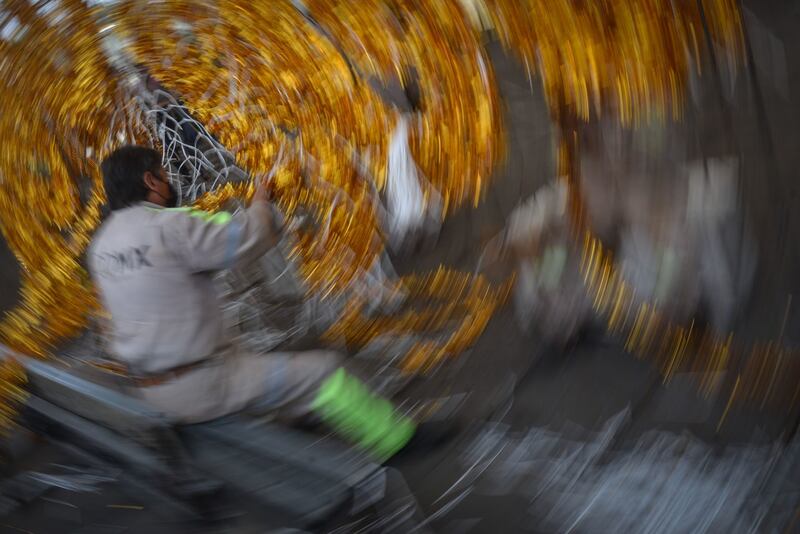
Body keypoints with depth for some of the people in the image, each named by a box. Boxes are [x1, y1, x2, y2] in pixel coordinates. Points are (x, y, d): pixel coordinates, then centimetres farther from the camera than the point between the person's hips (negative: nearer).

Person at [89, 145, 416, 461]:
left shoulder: (102, 243, 5)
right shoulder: (169, 227, -21)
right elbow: (250, 238, -19)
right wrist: (260, 204, 3)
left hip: (151, 386, 9)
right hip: (201, 385, -9)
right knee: (322, 371, 0)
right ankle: (390, 438, 17)